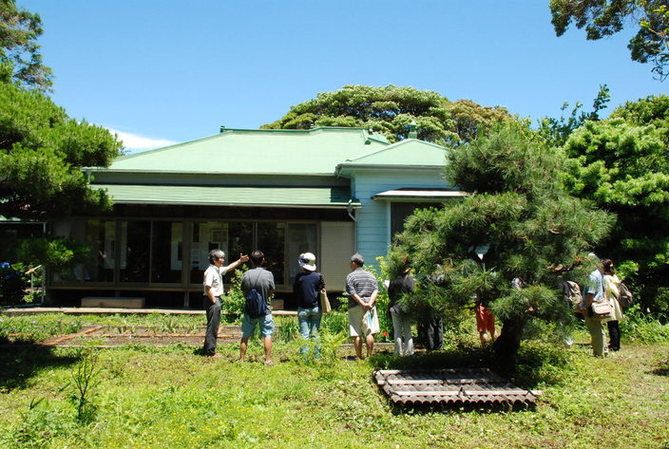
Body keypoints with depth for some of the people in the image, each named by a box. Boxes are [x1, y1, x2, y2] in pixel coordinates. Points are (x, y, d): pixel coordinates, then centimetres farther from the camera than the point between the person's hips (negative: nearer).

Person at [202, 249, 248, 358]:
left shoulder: (218, 270, 14)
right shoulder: (210, 271, -15)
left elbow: (229, 267, 30)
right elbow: (208, 288, -22)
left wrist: (240, 261, 22)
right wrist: (214, 301, -19)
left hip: (216, 300, 10)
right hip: (212, 300, -10)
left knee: (214, 326, 15)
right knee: (212, 327, -6)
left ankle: (207, 350, 22)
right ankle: (210, 352, 0)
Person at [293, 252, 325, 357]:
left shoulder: (299, 277, -8)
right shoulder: (318, 276, -5)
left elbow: (295, 293, 3)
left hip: (303, 309, -2)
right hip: (316, 308, 2)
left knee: (304, 334, 3)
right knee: (315, 333, 8)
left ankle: (304, 355, 2)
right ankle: (316, 355, 10)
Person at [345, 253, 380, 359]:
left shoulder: (350, 276, -1)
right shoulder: (371, 276, 12)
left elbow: (352, 293, -10)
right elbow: (376, 291, 0)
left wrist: (362, 304, -12)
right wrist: (370, 303, -10)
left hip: (355, 307, -3)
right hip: (370, 307, 3)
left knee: (356, 334, 1)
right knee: (369, 333, 3)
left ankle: (359, 357, 3)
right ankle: (369, 356, 1)